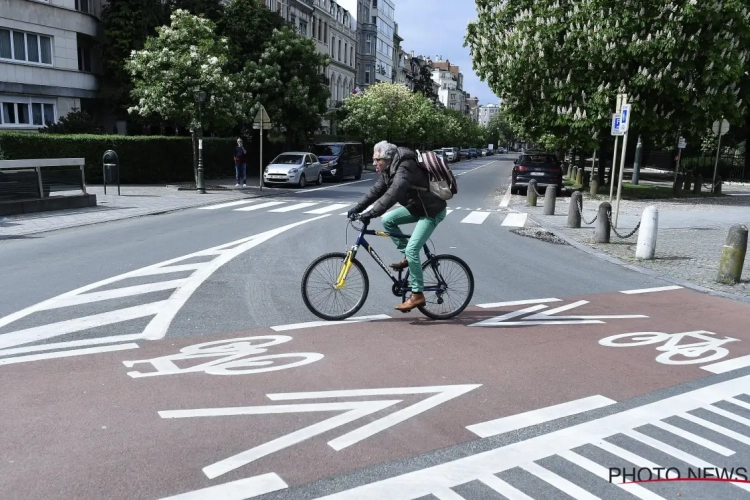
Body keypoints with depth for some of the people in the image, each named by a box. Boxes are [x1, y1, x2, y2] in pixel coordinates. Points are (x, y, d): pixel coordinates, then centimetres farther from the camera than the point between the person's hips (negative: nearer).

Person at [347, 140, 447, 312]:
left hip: (432, 211, -10)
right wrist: (357, 208, -5)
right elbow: (377, 190, 4)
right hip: (416, 206, 10)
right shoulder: (389, 170, 2)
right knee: (387, 220, 1)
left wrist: (370, 214, -44)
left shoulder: (404, 169, -28)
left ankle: (417, 295, -7)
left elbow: (392, 195, -40)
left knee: (411, 249, -16)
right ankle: (407, 257, 11)